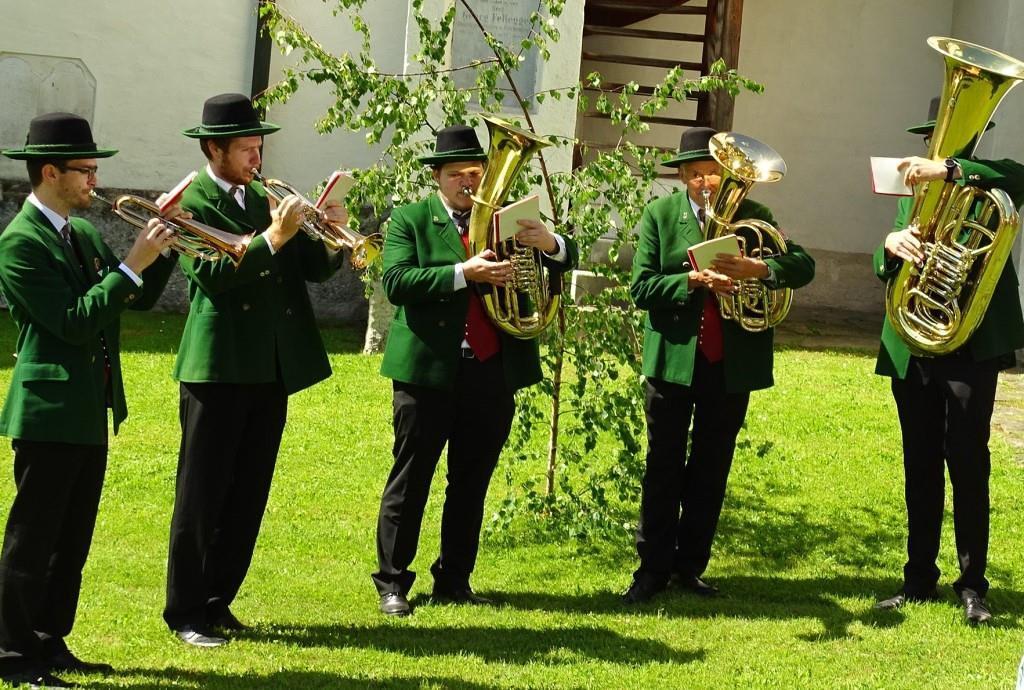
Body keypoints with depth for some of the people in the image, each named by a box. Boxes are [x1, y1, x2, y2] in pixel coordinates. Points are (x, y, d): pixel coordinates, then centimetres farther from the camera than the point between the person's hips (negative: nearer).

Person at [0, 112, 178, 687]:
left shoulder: (84, 234, 12)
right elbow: (74, 322, -21)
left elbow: (140, 299, 13)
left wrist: (163, 250, -1)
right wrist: (132, 265, -20)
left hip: (91, 413, 9)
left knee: (73, 541, 14)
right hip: (50, 411, -9)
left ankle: (50, 643, 23)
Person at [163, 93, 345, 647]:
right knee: (201, 495, -1)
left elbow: (315, 268, 11)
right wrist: (273, 237, -25)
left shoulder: (264, 200, 15)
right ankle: (184, 613, 5)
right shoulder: (193, 202, -4)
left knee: (248, 496, 11)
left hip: (272, 368, 7)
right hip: (219, 367, -7)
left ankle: (216, 603, 21)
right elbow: (213, 272, -20)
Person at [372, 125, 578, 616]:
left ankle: (454, 581, 19)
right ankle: (392, 582, 8)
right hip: (430, 369, -4)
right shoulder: (410, 220, 1)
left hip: (493, 370, 4)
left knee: (472, 483, 10)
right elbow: (395, 281, -14)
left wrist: (549, 242, -14)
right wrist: (464, 273, -24)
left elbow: (566, 259, 10)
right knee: (410, 479, 1)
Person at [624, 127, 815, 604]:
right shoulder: (660, 215, -1)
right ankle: (653, 566, 12)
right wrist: (694, 279, -22)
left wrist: (758, 269, -25)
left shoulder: (753, 216, 4)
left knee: (711, 471, 9)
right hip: (673, 360, -2)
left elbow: (803, 265, -7)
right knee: (664, 468, 3)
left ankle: (690, 565, 21)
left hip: (732, 364, 2)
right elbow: (641, 288, -8)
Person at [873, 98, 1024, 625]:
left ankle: (972, 585, 2)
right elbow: (884, 269, 11)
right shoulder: (912, 196, 17)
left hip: (972, 344, -5)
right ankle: (919, 578, 19)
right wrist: (891, 244, -13)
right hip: (911, 348, 5)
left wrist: (948, 169, -32)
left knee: (967, 463, -5)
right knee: (920, 468, 10)